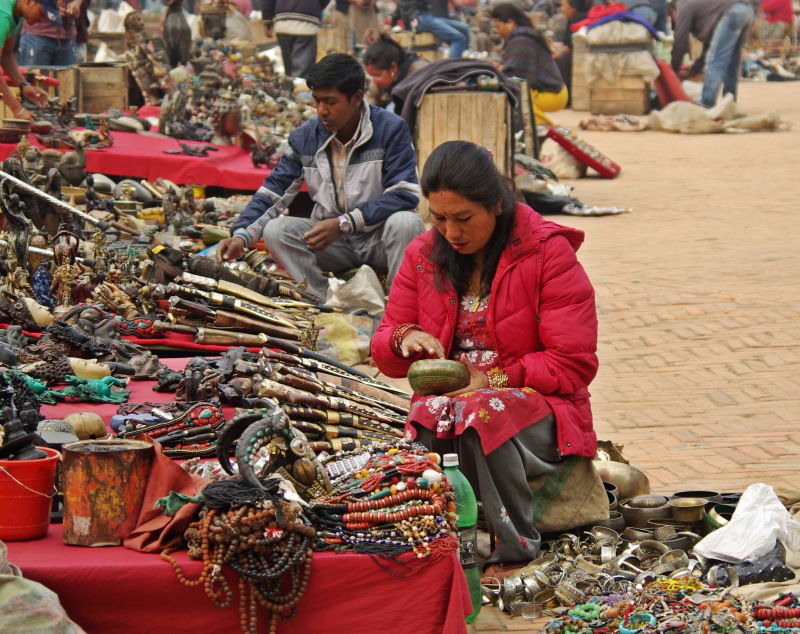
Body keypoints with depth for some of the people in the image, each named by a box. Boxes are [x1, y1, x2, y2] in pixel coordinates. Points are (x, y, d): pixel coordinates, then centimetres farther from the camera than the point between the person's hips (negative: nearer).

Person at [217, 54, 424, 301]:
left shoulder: (391, 129, -12)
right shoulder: (305, 137, 0)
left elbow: (404, 195, -19)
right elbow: (273, 191, 3)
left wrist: (344, 223, -25)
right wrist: (241, 236, -15)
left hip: (378, 238, -3)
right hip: (332, 241, 4)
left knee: (406, 222, -35)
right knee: (275, 230, -20)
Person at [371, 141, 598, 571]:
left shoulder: (548, 253, -5)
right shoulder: (423, 255, 10)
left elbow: (573, 365, -7)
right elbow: (383, 353, 15)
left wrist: (493, 380, -17)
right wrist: (404, 340, -10)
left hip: (538, 407, -3)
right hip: (449, 400, 3)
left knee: (480, 414, -38)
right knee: (431, 416, -34)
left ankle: (513, 547, -25)